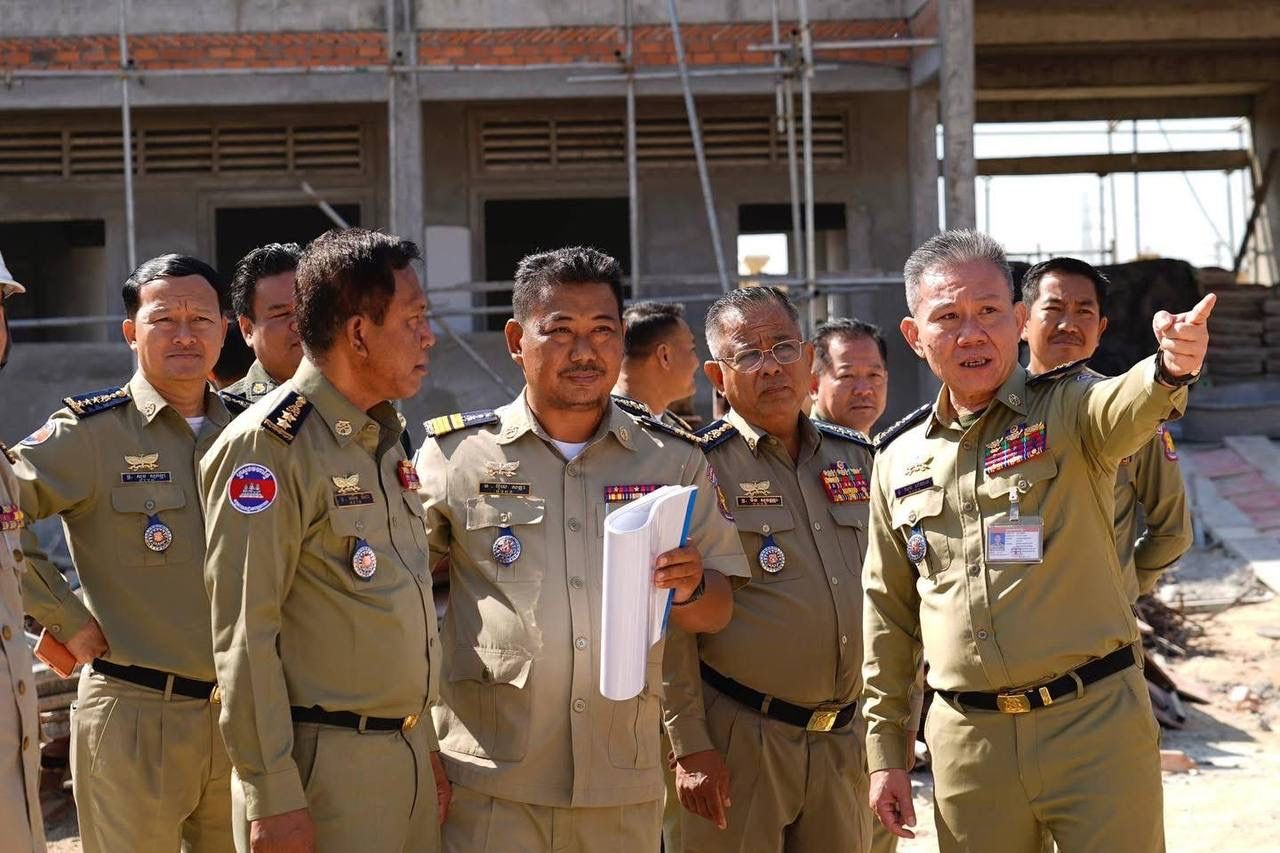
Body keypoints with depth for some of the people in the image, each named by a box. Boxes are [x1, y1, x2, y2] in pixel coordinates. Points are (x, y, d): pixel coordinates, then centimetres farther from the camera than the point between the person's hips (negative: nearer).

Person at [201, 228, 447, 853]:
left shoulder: (383, 439, 13)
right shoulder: (268, 446, -13)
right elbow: (244, 633, -17)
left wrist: (425, 750, 17)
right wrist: (272, 796, -19)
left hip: (407, 755, 8)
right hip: (324, 770, -8)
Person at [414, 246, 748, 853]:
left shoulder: (675, 458, 7)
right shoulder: (453, 455, 1)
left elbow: (716, 614, 11)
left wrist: (689, 588, -12)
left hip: (625, 791, 2)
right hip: (488, 789, -2)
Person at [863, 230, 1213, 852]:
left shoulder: (1069, 411, -3)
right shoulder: (898, 460, 8)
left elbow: (1129, 408, -28)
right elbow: (889, 614, 15)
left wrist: (1173, 364, -51)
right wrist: (884, 752, 13)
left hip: (1097, 725, -3)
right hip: (966, 742, 3)